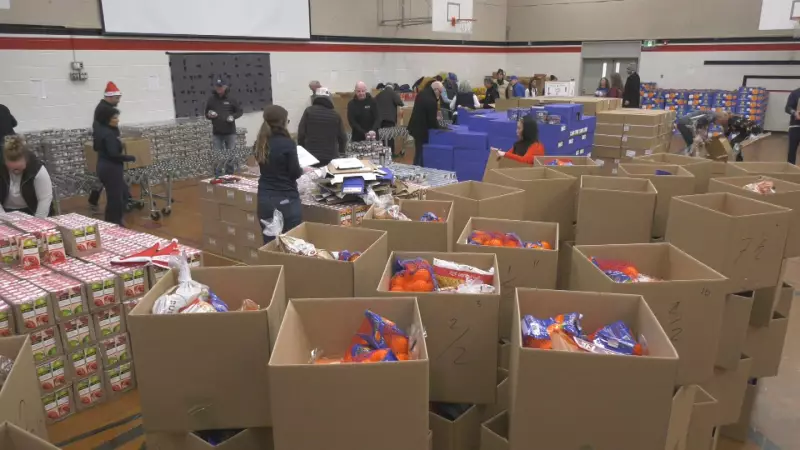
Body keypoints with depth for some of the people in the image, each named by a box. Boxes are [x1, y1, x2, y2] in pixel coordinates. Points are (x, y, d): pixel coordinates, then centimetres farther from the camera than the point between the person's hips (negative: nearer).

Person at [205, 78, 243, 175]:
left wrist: (233, 116, -13)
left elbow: (240, 111, 5)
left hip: (230, 132, -1)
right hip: (217, 133, 1)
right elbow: (206, 114, 13)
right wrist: (209, 115, -10)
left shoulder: (231, 99, -1)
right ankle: (217, 175, 8)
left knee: (230, 154, 5)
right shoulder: (211, 100, 4)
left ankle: (230, 174, 16)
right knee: (217, 155, 2)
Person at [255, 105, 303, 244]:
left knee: (270, 244, 11)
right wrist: (302, 170, 9)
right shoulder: (287, 143, -14)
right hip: (285, 199, -6)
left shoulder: (260, 143, 5)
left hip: (264, 199, 6)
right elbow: (295, 173, -11)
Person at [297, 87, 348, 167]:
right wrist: (341, 151, 28)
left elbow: (301, 133, -3)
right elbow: (342, 136, 9)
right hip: (331, 156, 1)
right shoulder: (335, 115, 4)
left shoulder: (309, 111, -1)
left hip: (311, 155, -1)